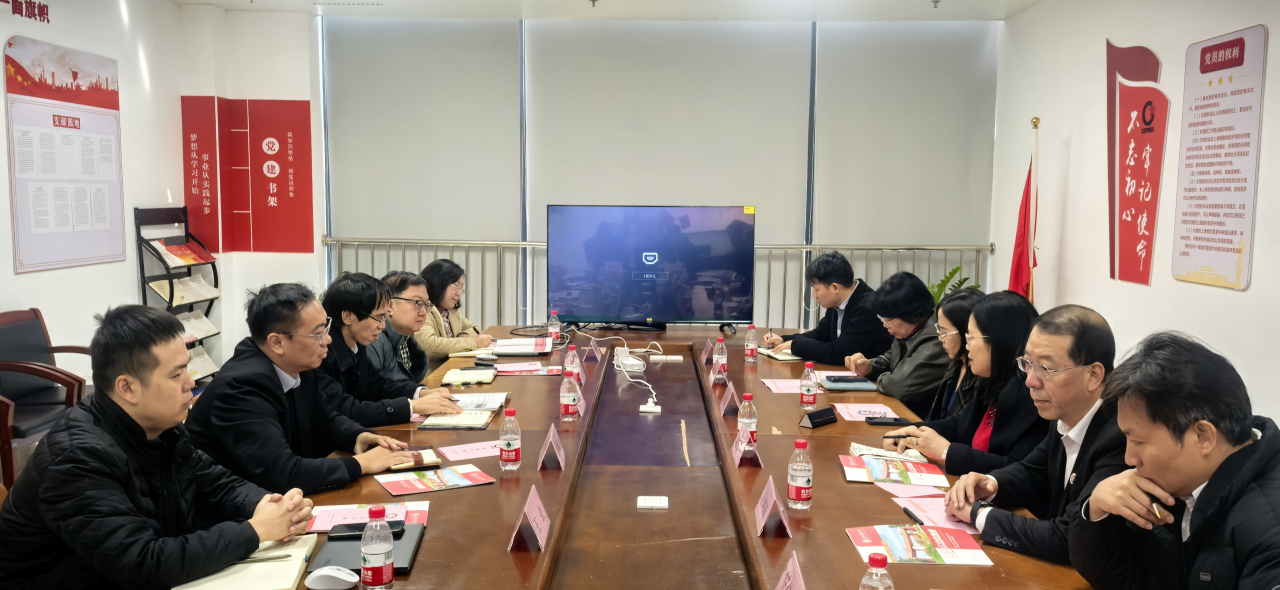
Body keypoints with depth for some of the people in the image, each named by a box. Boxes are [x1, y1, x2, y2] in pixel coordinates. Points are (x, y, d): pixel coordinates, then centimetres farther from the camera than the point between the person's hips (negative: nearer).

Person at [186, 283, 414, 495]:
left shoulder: (299, 366, -5)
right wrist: (362, 464, -23)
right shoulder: (243, 387, -27)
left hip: (271, 496, 7)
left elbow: (325, 421, 12)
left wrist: (359, 436, -8)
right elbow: (283, 474, -32)